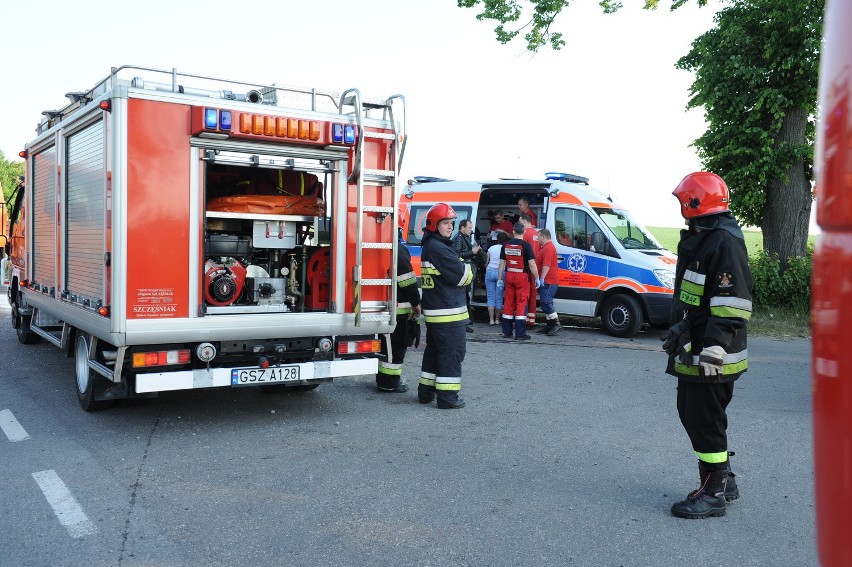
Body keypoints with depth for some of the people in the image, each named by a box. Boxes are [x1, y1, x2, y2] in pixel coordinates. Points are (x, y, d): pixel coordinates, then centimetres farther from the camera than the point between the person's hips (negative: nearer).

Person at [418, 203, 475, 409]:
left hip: (434, 312, 10)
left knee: (434, 350, 17)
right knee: (452, 353, -4)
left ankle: (426, 390, 25)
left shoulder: (429, 247, 17)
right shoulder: (438, 248, -17)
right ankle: (447, 396, -1)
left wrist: (465, 264, 2)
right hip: (448, 312, -10)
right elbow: (460, 275, -17)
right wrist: (472, 268, 2)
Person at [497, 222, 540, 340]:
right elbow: (532, 264, -13)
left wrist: (499, 279, 15)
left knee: (508, 304, 10)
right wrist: (537, 279, -3)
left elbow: (501, 264, 7)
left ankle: (507, 332, 15)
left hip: (509, 276, 5)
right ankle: (520, 334, -3)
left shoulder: (506, 245, 4)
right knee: (521, 304, -2)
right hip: (522, 277, -4)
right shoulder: (526, 245, -10)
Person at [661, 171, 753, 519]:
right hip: (692, 351, 11)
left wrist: (713, 349, -27)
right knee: (690, 414, 18)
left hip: (710, 356, -11)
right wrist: (677, 334, 28)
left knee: (705, 422, -1)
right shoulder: (699, 239, 15)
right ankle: (723, 481, 32)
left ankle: (714, 494, 12)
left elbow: (732, 305, -24)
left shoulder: (725, 243, -18)